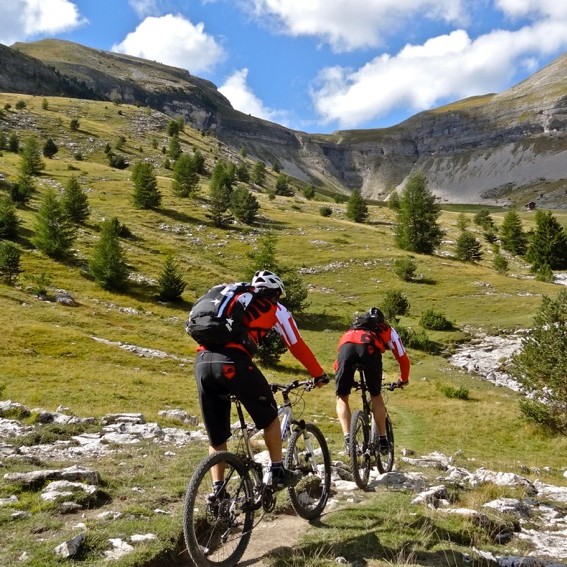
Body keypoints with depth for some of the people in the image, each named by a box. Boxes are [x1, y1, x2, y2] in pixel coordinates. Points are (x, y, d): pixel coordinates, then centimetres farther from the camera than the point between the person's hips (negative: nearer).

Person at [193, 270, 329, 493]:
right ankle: (279, 473, 24)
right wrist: (319, 375, 33)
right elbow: (297, 346, 20)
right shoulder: (275, 309, 19)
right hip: (231, 362, -5)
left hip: (201, 362, 5)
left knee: (216, 437, 18)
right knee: (269, 417, 19)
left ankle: (218, 491, 16)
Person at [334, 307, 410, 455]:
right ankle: (383, 441, 22)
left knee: (342, 397, 15)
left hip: (346, 347, 1)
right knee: (376, 396, 19)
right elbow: (403, 358, 40)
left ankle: (348, 439, 0)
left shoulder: (352, 328, 44)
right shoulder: (387, 330, 39)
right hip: (370, 348, -1)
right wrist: (404, 379, 57)